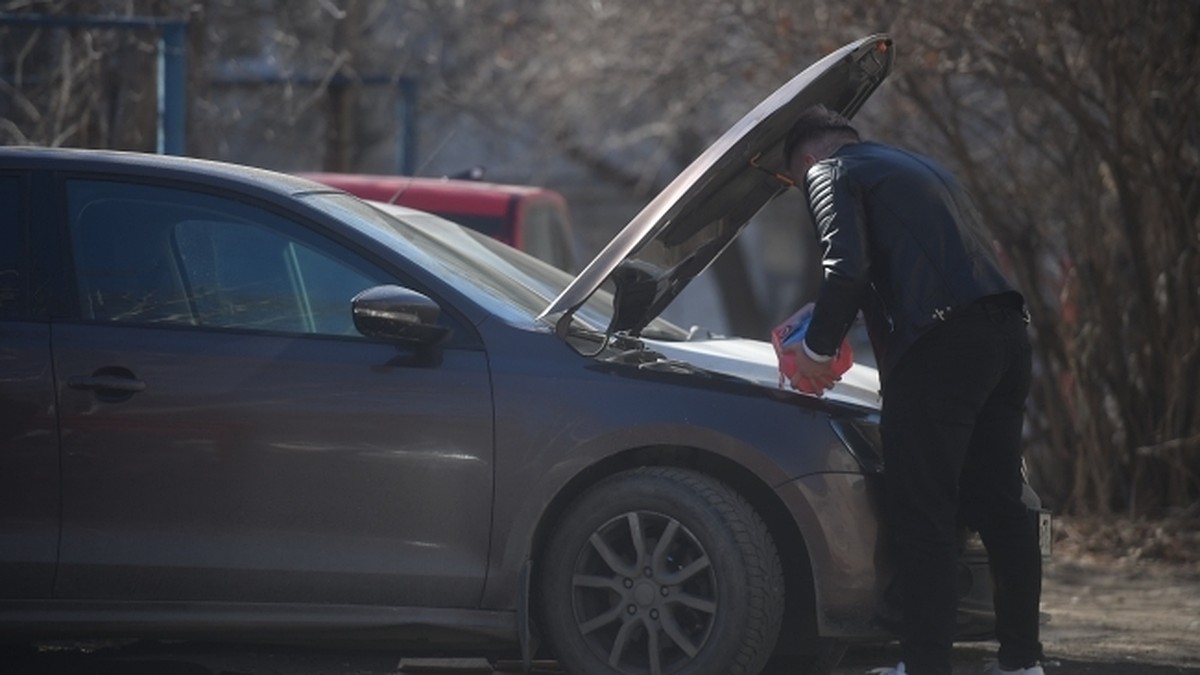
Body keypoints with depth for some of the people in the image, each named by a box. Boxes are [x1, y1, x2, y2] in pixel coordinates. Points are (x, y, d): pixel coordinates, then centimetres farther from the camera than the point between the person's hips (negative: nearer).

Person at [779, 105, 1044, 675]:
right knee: (998, 505, 14)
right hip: (1005, 331, 9)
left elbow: (846, 269, -10)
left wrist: (817, 349, 2)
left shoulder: (830, 173, 5)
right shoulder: (919, 168, 32)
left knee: (920, 515, -6)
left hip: (940, 344, -9)